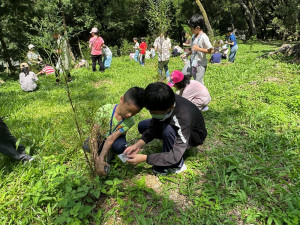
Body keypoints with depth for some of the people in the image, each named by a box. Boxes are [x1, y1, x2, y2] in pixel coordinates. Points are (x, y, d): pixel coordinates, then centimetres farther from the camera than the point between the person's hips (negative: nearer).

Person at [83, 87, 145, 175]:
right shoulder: (104, 110, -33)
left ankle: (110, 152, 2)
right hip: (102, 135, 2)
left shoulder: (129, 121, -29)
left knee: (119, 147, -32)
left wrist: (101, 159, -46)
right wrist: (97, 159, -38)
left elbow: (111, 138, -35)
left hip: (117, 137, -1)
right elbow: (94, 133, -32)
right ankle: (90, 141, 14)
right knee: (88, 147, -20)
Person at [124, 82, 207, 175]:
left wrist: (144, 158, -36)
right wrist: (138, 144, -25)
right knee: (142, 126, -1)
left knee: (168, 129, -38)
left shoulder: (183, 118, -42)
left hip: (194, 135, -6)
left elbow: (176, 156, -39)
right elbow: (153, 127, -11)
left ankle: (176, 166, -13)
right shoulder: (164, 102, -25)